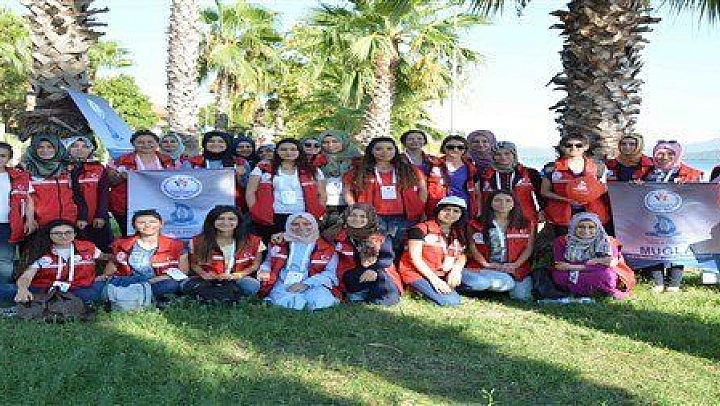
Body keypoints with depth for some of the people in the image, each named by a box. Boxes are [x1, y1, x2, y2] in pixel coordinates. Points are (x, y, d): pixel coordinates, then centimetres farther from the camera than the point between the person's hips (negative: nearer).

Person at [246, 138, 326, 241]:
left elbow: (321, 195, 13)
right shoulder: (263, 169, 9)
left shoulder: (312, 171, 12)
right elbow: (250, 193, 5)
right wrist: (256, 213, -7)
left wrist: (317, 215, -1)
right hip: (271, 220, 0)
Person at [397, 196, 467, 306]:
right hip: (418, 273, -7)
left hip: (443, 275, 7)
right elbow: (415, 257, -11)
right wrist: (434, 279, -19)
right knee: (451, 301, -24)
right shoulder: (422, 229, -5)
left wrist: (456, 269, -15)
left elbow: (461, 256, 8)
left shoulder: (458, 235, 16)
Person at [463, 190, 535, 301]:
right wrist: (486, 264, -12)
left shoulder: (526, 224, 9)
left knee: (522, 297, -18)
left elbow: (529, 247, 5)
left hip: (516, 269, 3)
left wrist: (515, 265, -10)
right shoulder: (476, 224, 6)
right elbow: (472, 247, 1)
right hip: (485, 269, -2)